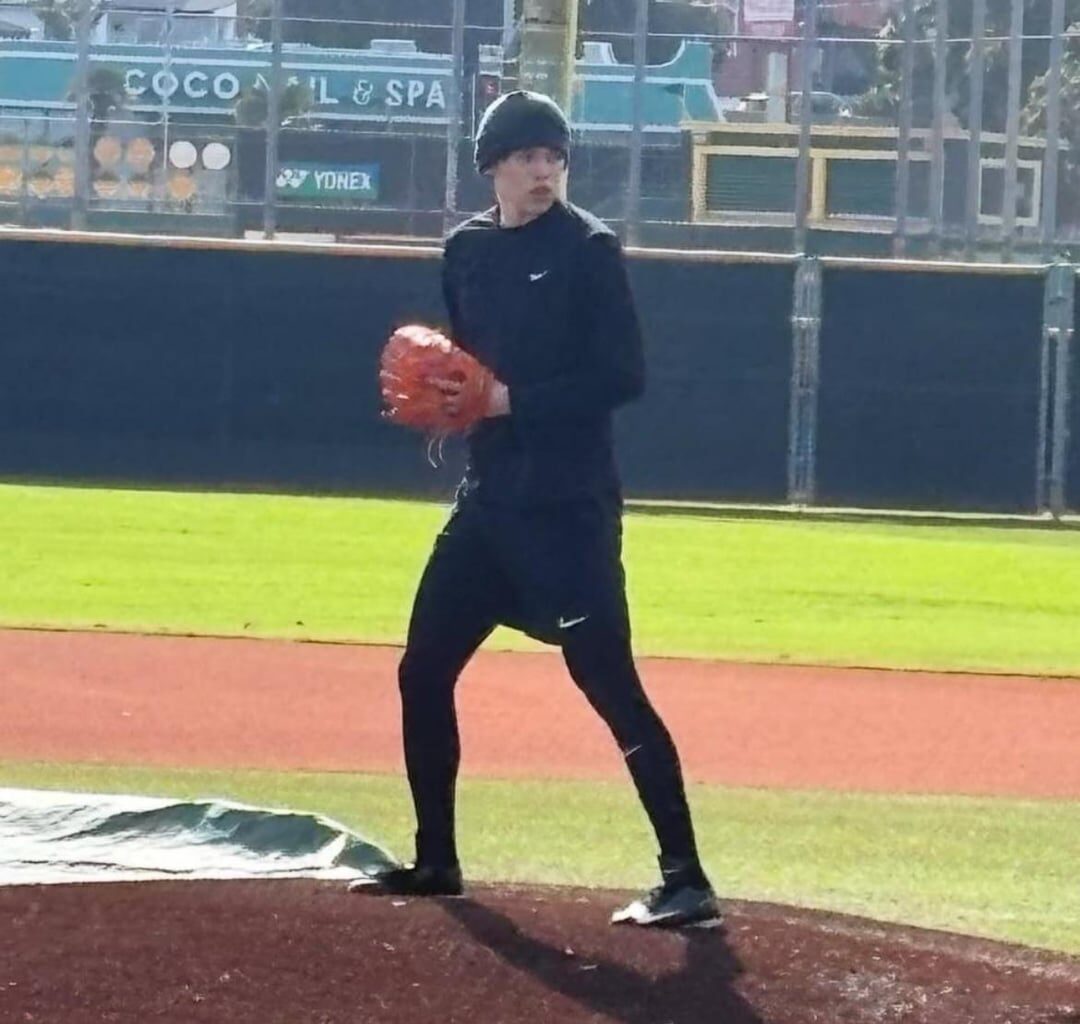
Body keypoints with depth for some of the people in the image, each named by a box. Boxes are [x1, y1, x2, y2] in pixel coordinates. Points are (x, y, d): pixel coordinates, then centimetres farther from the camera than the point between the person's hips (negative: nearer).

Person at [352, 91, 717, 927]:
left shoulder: (588, 249, -9)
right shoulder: (467, 251, 10)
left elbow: (624, 375, -14)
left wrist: (512, 400, -19)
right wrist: (435, 396, 0)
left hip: (568, 507, -7)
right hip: (490, 497, 7)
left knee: (611, 687, -11)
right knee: (423, 671, 10)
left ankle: (686, 880, -9)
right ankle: (435, 860, 24)